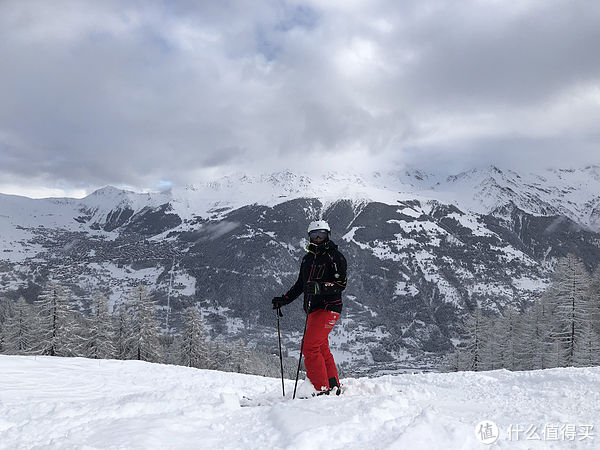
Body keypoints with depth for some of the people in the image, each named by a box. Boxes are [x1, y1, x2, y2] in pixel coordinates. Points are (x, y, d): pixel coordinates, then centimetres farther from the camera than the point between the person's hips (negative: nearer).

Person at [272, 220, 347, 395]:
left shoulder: (335, 256, -5)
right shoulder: (308, 257, 18)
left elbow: (341, 284, -13)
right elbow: (300, 285, 25)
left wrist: (321, 287, -28)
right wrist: (283, 300, 17)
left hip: (328, 307, -8)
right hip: (313, 310, 8)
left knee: (310, 347, -17)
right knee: (322, 350, 12)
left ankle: (323, 390, -14)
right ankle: (334, 387, 22)